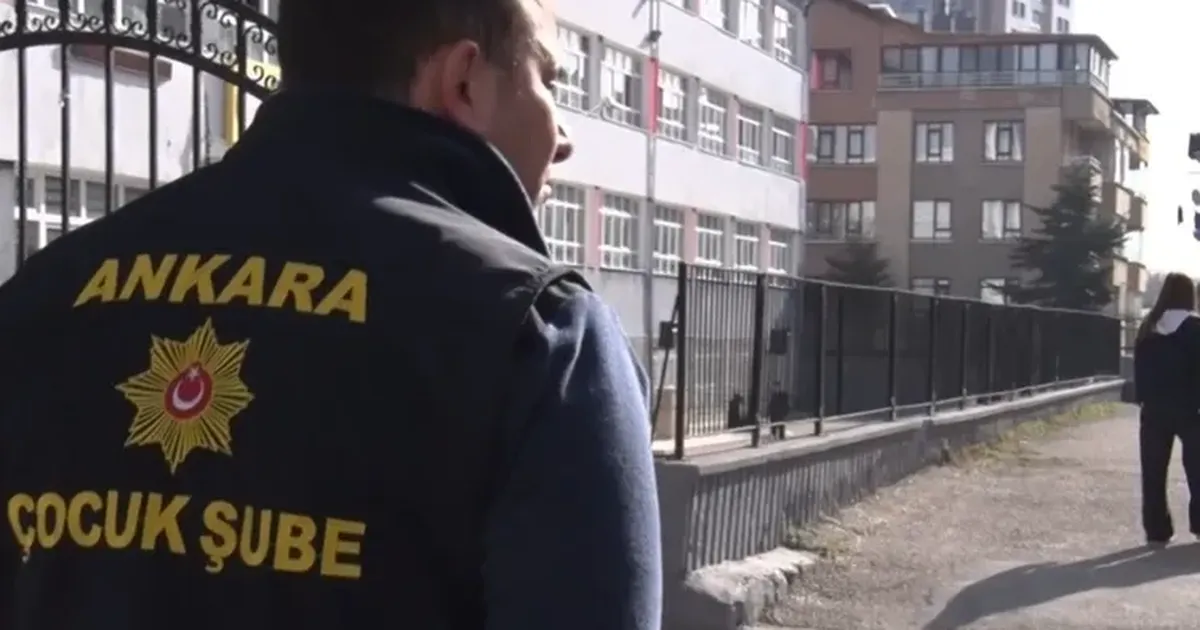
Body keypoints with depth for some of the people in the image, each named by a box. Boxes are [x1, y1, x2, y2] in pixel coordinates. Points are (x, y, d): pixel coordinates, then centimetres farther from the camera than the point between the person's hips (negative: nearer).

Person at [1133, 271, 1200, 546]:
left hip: (1154, 408, 3)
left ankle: (1157, 529, 4)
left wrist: (1143, 399, 9)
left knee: (1153, 472, 4)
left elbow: (1139, 368, 6)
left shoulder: (1149, 328, 4)